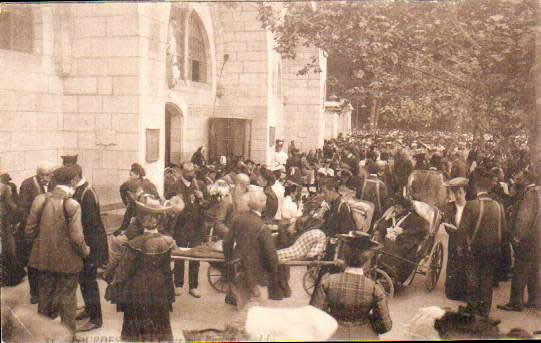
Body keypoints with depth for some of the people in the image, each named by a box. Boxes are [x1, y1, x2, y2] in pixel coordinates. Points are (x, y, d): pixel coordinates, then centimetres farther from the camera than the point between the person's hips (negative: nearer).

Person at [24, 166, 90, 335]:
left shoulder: (40, 200, -6)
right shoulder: (72, 205, -19)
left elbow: (30, 230, -1)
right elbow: (76, 237, -20)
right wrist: (85, 251, -1)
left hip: (44, 258, 4)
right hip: (67, 260, -4)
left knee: (45, 295, 20)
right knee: (67, 298, 12)